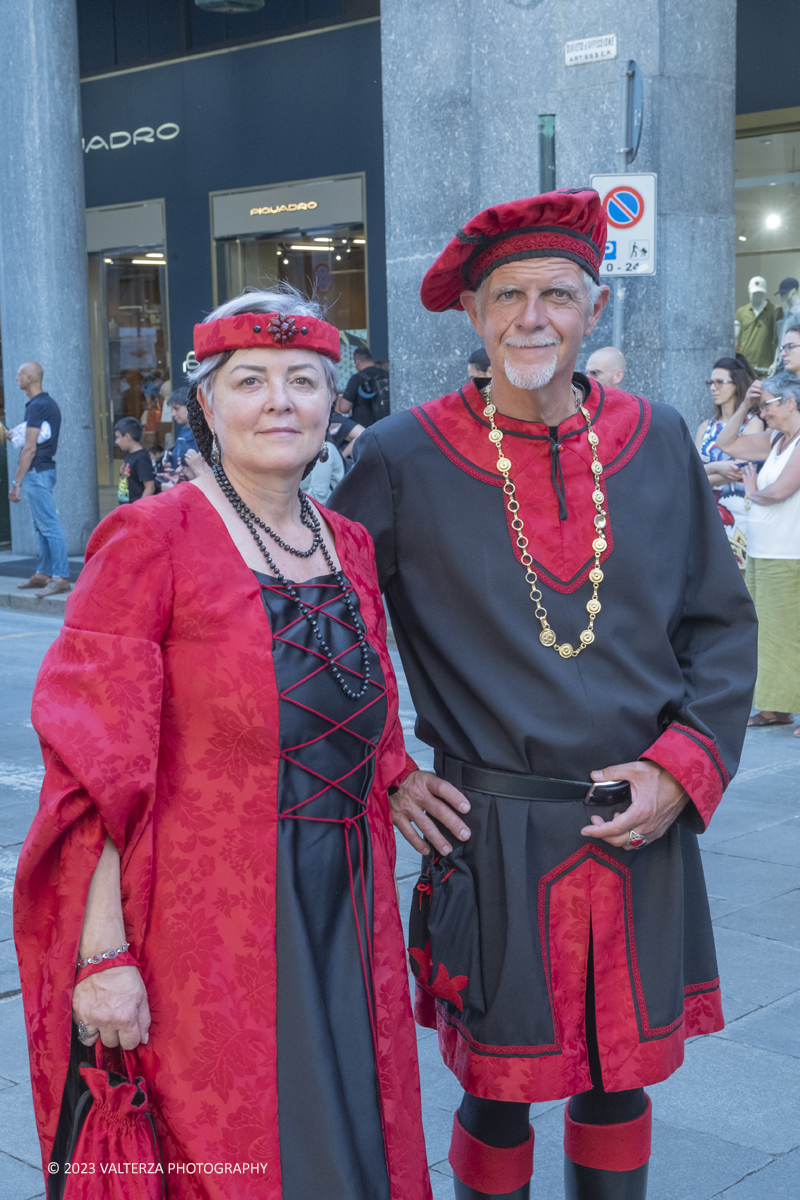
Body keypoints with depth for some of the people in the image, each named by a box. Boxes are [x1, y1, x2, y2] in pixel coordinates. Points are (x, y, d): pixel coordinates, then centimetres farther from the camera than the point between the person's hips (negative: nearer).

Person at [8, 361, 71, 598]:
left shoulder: (36, 406, -16)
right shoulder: (49, 403, 15)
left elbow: (30, 448, -18)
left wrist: (16, 482, -16)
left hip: (36, 472, -10)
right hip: (45, 469, 10)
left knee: (49, 526, -12)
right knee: (43, 526, 14)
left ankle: (61, 578, -14)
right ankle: (43, 574, 20)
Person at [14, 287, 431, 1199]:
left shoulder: (349, 546, 8)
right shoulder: (152, 539, -10)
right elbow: (95, 765, -13)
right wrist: (104, 953, -17)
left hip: (345, 919, 6)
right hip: (204, 921, -5)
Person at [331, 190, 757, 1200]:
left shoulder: (656, 442, 3)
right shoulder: (403, 459, -5)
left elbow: (721, 623, 8)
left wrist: (681, 767, -5)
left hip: (642, 831, 3)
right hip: (489, 836, -2)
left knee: (619, 1081, 15)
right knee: (499, 1093, 9)